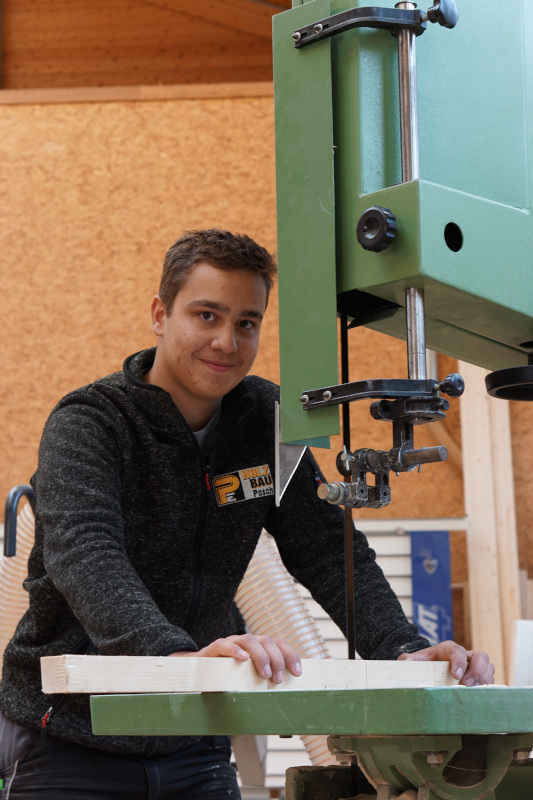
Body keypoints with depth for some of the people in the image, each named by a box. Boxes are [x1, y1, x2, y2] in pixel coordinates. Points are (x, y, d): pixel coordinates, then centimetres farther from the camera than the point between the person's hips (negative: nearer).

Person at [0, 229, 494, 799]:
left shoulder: (264, 420, 3)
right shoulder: (86, 424, -14)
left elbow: (327, 550, -3)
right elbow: (83, 556, -32)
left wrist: (403, 650, -21)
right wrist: (179, 653, -50)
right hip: (72, 744, -4)